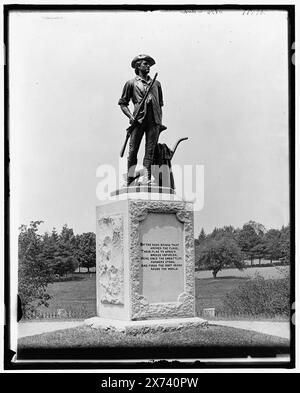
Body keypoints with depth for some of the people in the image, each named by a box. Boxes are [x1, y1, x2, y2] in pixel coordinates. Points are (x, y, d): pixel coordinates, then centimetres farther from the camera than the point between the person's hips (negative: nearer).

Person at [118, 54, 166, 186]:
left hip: (154, 120, 3)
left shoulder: (156, 84, 23)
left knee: (150, 150, -7)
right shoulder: (131, 83, 13)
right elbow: (122, 103, 11)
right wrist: (130, 116, -5)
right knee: (133, 150, -5)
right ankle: (129, 181, -2)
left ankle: (146, 179, -11)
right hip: (138, 120, -3)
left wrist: (160, 121, 14)